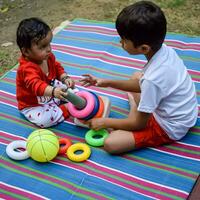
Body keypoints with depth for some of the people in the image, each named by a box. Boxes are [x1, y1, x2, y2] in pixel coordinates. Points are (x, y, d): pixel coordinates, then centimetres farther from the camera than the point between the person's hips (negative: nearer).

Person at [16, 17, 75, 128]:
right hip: (33, 105, -8)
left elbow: (57, 68, 5)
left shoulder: (48, 57, -10)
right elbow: (36, 85, -54)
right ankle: (66, 109, -14)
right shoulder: (27, 68, -38)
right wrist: (53, 91, -73)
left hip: (50, 91, 8)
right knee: (44, 120, -32)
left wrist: (65, 78, -17)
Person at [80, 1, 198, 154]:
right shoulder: (164, 49, -13)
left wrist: (105, 122, -8)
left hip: (169, 129, -8)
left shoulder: (153, 79, -36)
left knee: (110, 144, -19)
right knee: (137, 76, 24)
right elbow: (141, 84, 6)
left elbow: (140, 123, -20)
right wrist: (107, 83, 4)